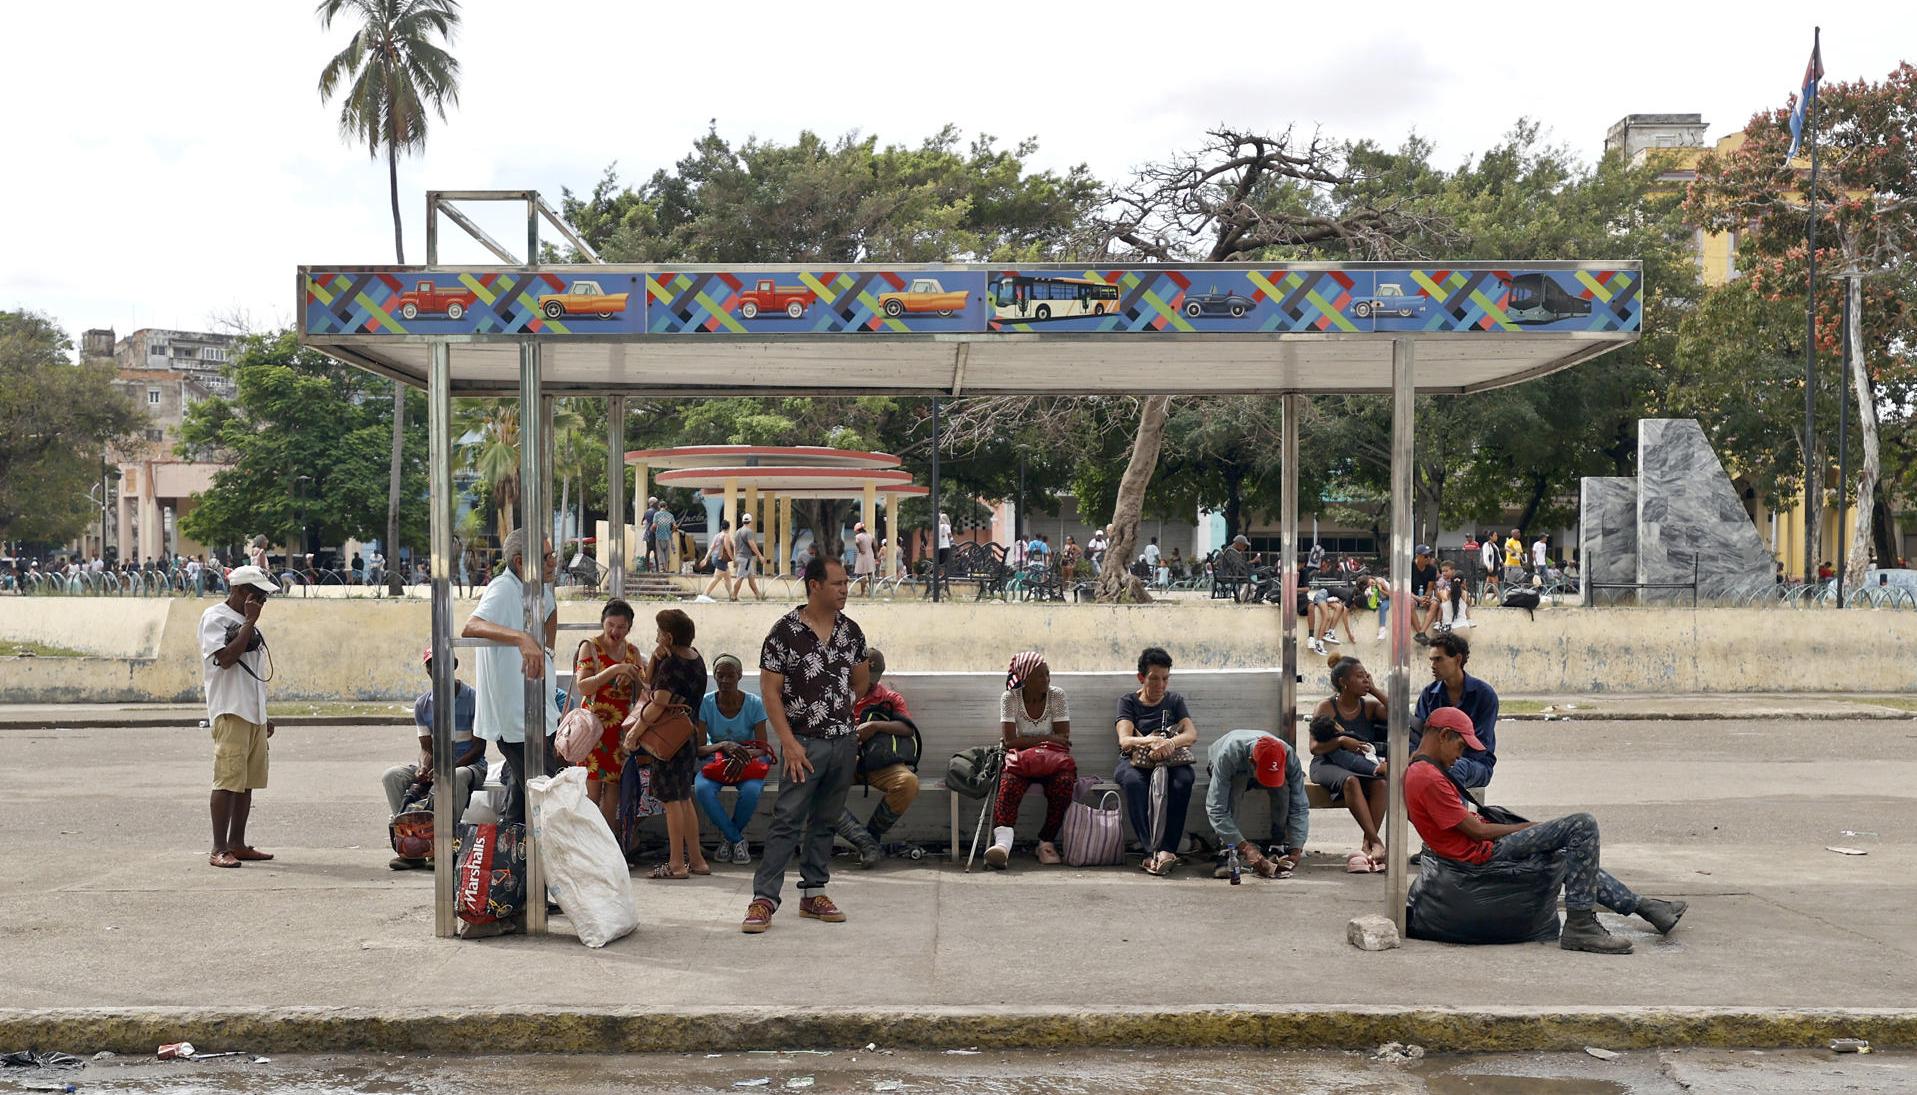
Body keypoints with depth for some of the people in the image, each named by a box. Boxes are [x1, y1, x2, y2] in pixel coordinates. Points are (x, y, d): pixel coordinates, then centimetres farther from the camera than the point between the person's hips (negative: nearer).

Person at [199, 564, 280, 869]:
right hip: (230, 712, -9)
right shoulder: (215, 618, -5)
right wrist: (250, 622, -15)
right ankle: (219, 849, -9)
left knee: (248, 781, 9)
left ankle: (237, 844, 15)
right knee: (228, 780, -11)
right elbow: (226, 658, -20)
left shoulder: (246, 621, 20)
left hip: (253, 713, 9)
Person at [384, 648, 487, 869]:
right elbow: (427, 747, 6)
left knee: (455, 777, -40)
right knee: (392, 776, -19)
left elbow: (479, 747, -9)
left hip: (469, 765, -5)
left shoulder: (474, 698, -7)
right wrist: (424, 769, -18)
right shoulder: (422, 704, 8)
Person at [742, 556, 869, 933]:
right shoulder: (785, 631, -10)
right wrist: (788, 742, -15)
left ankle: (814, 893, 20)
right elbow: (769, 690, -10)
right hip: (804, 744, -5)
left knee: (825, 822, 12)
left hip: (844, 740, 5)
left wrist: (834, 706, 12)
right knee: (787, 821, -7)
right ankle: (764, 899, -5)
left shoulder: (850, 631, 6)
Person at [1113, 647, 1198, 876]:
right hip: (1134, 762, -1)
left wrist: (1168, 743, -27)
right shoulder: (1128, 701, 6)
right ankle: (1152, 851, -46)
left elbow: (1192, 734, -3)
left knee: (1183, 780, -35)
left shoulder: (1174, 700, 14)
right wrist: (1153, 741, -33)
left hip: (1169, 762, 2)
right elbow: (1124, 741, -11)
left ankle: (1167, 849, -40)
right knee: (1134, 782, -38)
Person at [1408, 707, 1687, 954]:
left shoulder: (1417, 772, 14)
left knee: (1574, 857, 26)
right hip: (1484, 855, -11)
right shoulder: (1429, 779, -19)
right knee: (1583, 826, -15)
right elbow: (1475, 831, -18)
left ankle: (1641, 905, 37)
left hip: (1485, 852, 11)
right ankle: (1578, 927, -14)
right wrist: (1527, 827, -4)